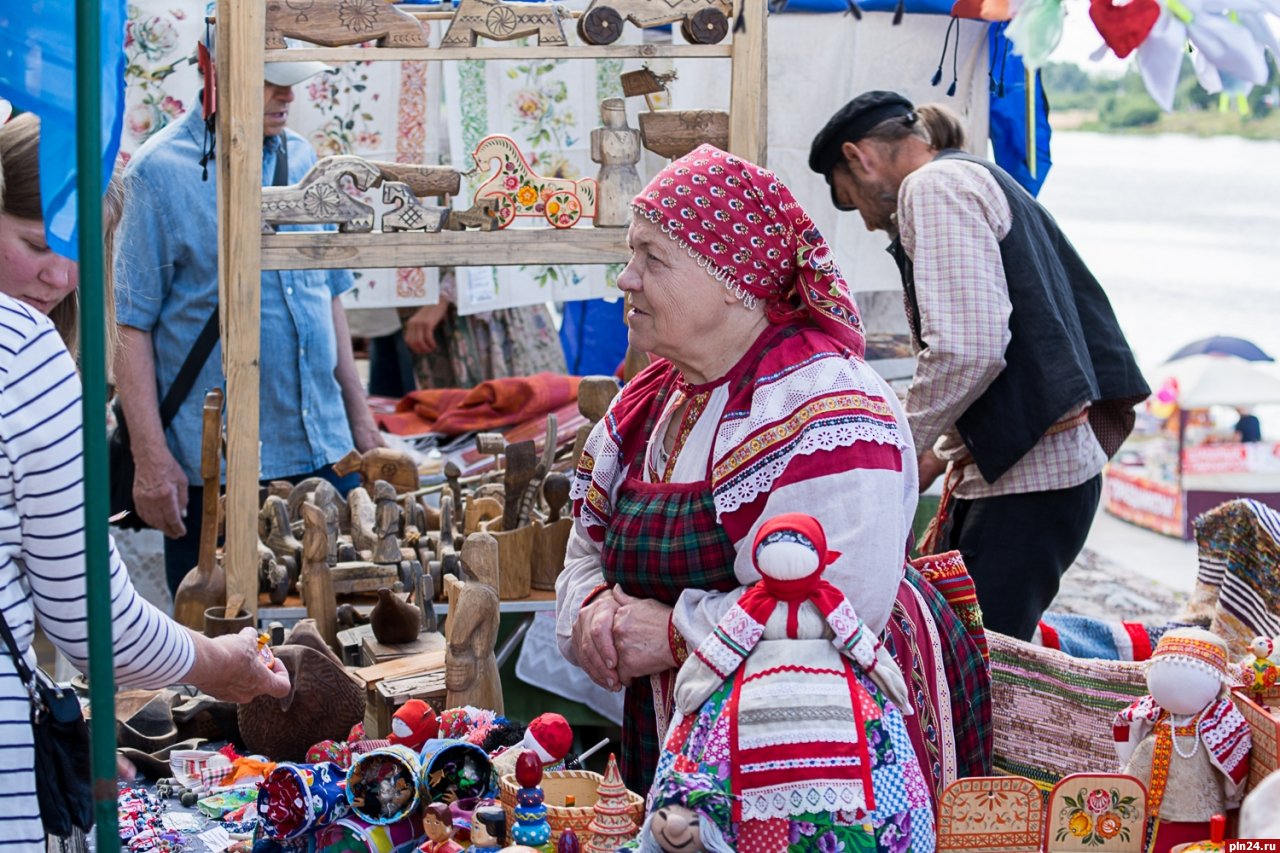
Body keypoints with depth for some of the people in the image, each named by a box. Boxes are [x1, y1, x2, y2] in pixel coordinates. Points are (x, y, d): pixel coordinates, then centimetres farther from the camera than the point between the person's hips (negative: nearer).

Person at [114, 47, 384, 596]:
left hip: (323, 453, 6)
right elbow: (129, 323, -9)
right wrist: (150, 457, -15)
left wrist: (358, 415, 16)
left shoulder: (300, 159, 10)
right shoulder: (159, 172, -8)